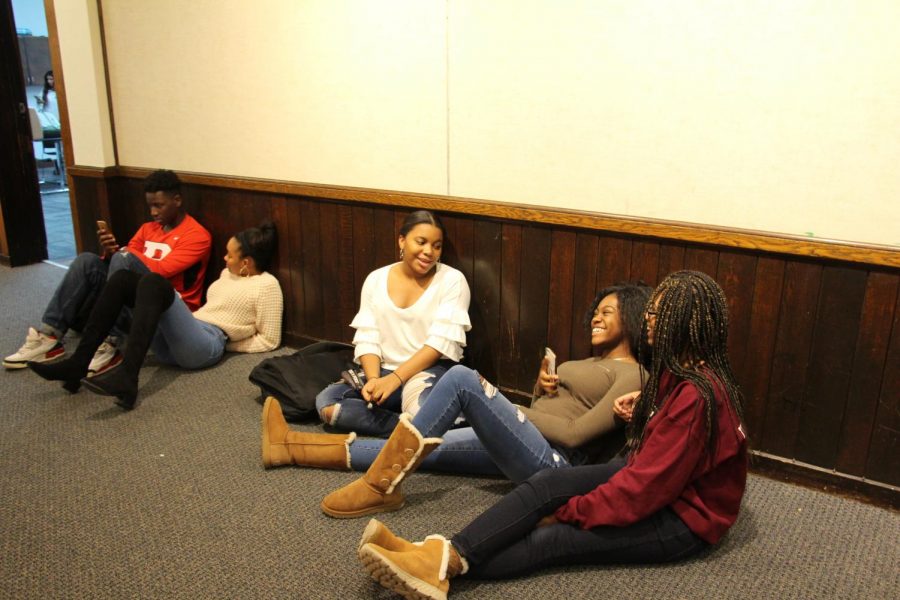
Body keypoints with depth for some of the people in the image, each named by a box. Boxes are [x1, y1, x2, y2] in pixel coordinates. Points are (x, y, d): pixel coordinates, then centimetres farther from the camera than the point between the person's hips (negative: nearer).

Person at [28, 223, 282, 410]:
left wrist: (227, 343, -1)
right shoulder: (229, 272, 25)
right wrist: (177, 308, 17)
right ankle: (78, 363, -16)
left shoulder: (266, 285, -1)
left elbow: (269, 341, -4)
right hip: (172, 342, 9)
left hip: (206, 345, -9)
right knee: (123, 278, -5)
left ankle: (126, 378, -43)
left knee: (153, 281, -29)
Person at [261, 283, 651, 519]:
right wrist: (541, 387, 2)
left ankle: (380, 487, -20)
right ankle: (290, 446, 8)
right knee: (416, 450, 2)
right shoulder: (591, 362, 25)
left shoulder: (633, 376, -3)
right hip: (523, 448, 8)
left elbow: (576, 433, -13)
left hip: (552, 461, -8)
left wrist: (514, 412, -4)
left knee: (462, 378, -25)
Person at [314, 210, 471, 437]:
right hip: (384, 370, 5)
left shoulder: (452, 280, -5)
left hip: (432, 370, -5)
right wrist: (373, 379, -17)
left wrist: (394, 379, -22)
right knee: (326, 403, -21)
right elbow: (367, 339, 2)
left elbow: (442, 340, -14)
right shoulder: (375, 279, 7)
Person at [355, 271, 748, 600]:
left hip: (682, 519, -8)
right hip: (658, 485, 8)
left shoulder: (697, 396, -27)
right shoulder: (680, 371, 2)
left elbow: (646, 488, -27)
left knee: (554, 538, -25)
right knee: (548, 484, -15)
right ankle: (445, 554, -28)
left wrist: (568, 511, -21)